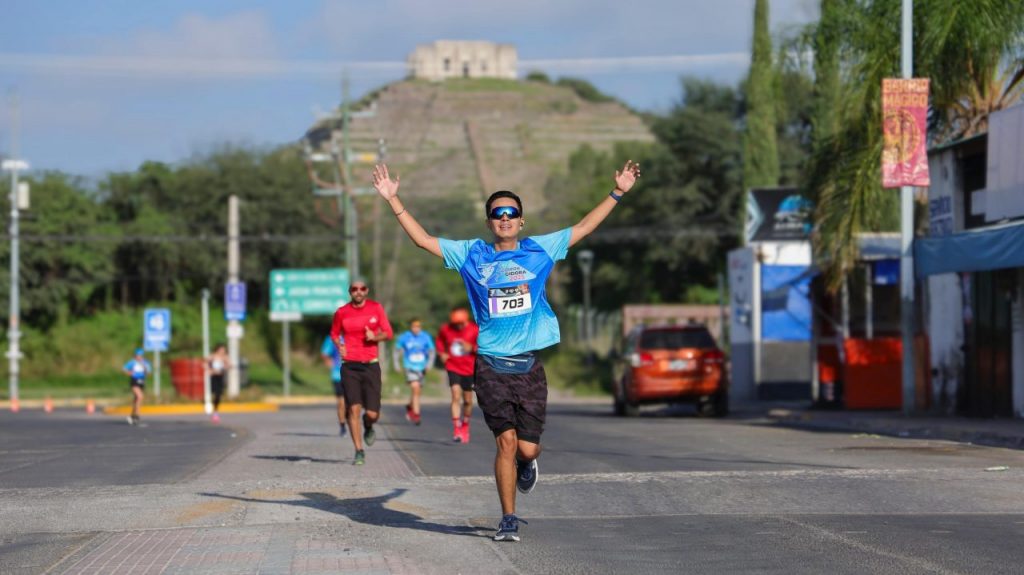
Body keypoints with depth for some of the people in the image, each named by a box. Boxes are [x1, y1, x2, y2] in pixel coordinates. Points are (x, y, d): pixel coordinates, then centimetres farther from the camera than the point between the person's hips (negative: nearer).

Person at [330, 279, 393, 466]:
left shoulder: (376, 308, 3)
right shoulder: (341, 312, 4)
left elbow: (388, 333, 6)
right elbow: (334, 333, 19)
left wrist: (375, 337, -14)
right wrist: (339, 346, -1)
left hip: (371, 366, 0)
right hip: (349, 366, 0)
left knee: (372, 414, -4)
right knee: (353, 409, -10)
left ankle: (368, 428, 33)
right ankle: (359, 451, -1)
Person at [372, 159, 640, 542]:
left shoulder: (540, 250, 8)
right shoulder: (471, 254, 7)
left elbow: (584, 227, 12)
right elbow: (423, 240, 7)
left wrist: (617, 193, 9)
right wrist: (393, 200, 1)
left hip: (529, 365, 1)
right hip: (491, 364, -1)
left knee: (527, 448, 0)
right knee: (506, 441, -8)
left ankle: (526, 464, 37)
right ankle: (508, 519, 4)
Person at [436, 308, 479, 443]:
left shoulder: (474, 330, -8)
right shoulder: (445, 329, -3)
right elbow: (440, 340, 17)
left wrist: (472, 348, -19)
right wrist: (442, 353, 3)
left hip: (469, 369, 1)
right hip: (453, 367, -1)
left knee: (468, 400, 9)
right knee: (456, 395, -18)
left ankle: (465, 426, 33)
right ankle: (456, 429, -20)